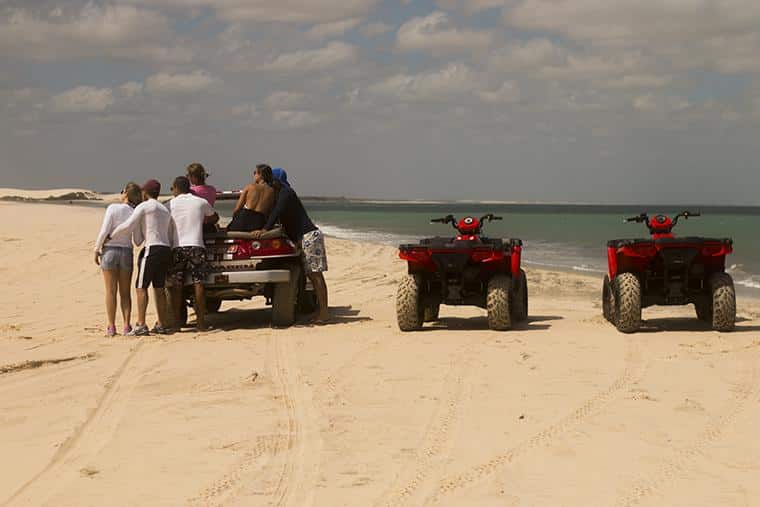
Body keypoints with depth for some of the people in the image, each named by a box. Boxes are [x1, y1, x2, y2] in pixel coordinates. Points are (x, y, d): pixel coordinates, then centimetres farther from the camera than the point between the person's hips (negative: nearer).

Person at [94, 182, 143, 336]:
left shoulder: (113, 208, -9)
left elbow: (104, 231, -12)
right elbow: (138, 241, 2)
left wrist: (97, 250, -3)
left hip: (110, 250, -2)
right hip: (126, 252, 2)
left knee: (111, 291, 3)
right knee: (125, 292, 10)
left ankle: (111, 327, 2)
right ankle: (127, 326, 5)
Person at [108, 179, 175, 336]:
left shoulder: (144, 207, -2)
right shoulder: (165, 211, 22)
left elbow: (128, 226, -10)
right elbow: (172, 236, 23)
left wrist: (110, 236, 1)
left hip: (152, 249, -7)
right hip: (166, 250, 7)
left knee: (141, 287, -7)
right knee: (159, 288, 12)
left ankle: (141, 325, -15)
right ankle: (162, 325, 10)